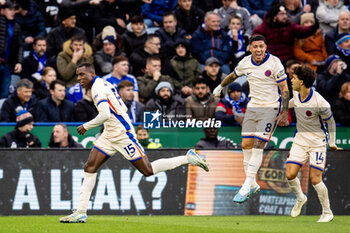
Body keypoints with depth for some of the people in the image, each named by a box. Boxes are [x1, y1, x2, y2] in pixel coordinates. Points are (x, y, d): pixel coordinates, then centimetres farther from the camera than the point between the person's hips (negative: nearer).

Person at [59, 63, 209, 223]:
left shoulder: (98, 88, -16)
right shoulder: (104, 85, 14)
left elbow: (105, 115, -28)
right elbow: (123, 109, 20)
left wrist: (86, 126, -16)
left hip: (122, 134, -10)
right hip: (109, 136, 10)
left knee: (148, 170, -4)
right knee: (89, 167, 1)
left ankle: (188, 158, 7)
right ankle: (81, 212, -1)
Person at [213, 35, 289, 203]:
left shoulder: (274, 63, -12)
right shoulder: (245, 63, 1)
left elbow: (284, 89, -9)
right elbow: (233, 76, 24)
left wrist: (284, 113, -15)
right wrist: (220, 87, 39)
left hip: (270, 108, -5)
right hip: (252, 107, 5)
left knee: (257, 146, -13)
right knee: (246, 145, -1)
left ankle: (246, 188, -12)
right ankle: (252, 185, 12)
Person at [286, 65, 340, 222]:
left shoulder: (319, 103, -24)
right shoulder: (296, 94, -5)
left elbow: (331, 121, -9)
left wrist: (332, 143, -1)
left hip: (317, 141, -6)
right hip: (300, 140, 6)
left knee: (315, 179, -11)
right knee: (290, 175, -6)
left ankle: (327, 212, 6)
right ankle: (300, 198, 24)